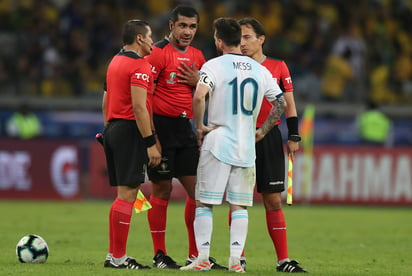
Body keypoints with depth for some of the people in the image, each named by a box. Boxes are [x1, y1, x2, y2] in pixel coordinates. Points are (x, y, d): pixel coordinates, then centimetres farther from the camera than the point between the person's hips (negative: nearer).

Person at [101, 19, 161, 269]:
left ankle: (114, 255, 11)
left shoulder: (114, 63, 17)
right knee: (127, 194, -8)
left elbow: (105, 103, 21)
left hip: (112, 129, 10)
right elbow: (139, 107, -19)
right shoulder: (140, 65, -11)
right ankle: (118, 257, -9)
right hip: (130, 130, -10)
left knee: (122, 194, 12)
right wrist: (150, 143, -18)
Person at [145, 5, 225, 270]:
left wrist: (197, 82, -3)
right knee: (162, 189, -2)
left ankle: (196, 254, 11)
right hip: (162, 125, -7)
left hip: (184, 128, 7)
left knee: (197, 188, 4)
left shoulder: (197, 56, 13)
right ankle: (160, 255, 6)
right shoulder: (159, 52, -9)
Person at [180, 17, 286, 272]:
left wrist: (200, 126, -10)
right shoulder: (260, 69, 8)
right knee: (239, 205, 7)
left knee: (204, 202, 3)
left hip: (217, 143, -4)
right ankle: (236, 259, -2)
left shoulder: (214, 66, -7)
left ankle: (203, 258, -2)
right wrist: (263, 131, 16)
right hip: (247, 147, 4)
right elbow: (281, 103, 10)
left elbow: (199, 96, -23)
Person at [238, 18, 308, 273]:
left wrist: (293, 137, 3)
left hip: (269, 138, 0)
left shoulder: (278, 67, 6)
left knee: (273, 199, 1)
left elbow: (289, 104, 8)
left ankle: (283, 260, 2)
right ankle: (239, 257, 7)